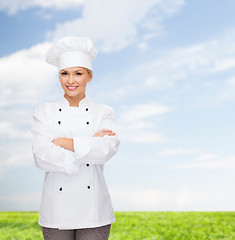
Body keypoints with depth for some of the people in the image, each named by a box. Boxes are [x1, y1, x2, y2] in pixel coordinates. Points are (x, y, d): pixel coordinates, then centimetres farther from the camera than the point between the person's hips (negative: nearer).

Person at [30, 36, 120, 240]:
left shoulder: (104, 112, 4)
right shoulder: (44, 113, 4)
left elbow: (108, 149, -14)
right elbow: (42, 156, -11)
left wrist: (63, 142, -13)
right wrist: (90, 144, -13)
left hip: (93, 210, 0)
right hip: (56, 210, 1)